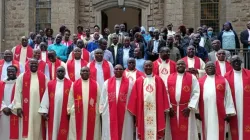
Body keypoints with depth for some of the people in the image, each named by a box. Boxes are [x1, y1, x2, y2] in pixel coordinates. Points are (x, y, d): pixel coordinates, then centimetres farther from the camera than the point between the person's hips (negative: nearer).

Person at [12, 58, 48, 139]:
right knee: (28, 128, -1)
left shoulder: (43, 77, 6)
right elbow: (18, 92, -1)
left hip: (39, 107, 1)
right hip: (27, 108, -1)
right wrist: (18, 106, -9)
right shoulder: (22, 77, 3)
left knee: (38, 128, 6)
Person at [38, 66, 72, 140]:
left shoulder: (70, 84, 2)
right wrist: (44, 111, -4)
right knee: (53, 130, 5)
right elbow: (46, 98, 2)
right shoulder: (50, 84, 6)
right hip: (53, 113, 1)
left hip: (65, 113, -1)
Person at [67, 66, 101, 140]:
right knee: (77, 133, 4)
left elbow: (99, 99, 4)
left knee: (91, 133, 4)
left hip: (92, 114, 0)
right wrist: (69, 111, 3)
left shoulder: (95, 84, 3)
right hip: (77, 113, 0)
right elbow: (71, 99, 5)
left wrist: (100, 111, 2)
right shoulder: (74, 84, 4)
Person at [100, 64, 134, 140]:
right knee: (110, 133, 5)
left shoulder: (129, 83, 1)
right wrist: (102, 111, 3)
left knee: (124, 133, 5)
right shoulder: (107, 83, 5)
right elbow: (103, 98, 7)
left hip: (125, 114, -1)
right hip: (109, 114, 1)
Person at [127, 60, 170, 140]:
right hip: (143, 112, 0)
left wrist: (164, 110, 2)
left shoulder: (158, 80, 6)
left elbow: (163, 96, 5)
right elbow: (134, 98, 4)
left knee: (155, 132, 2)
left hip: (156, 112, 0)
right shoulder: (139, 81, 5)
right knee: (144, 133, 3)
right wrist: (134, 112, 1)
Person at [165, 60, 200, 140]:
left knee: (187, 131, 1)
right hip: (172, 109, 2)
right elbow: (166, 93, 5)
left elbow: (196, 93, -4)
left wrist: (190, 107, -12)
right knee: (174, 131, 6)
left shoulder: (192, 78, 2)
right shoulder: (169, 77, 9)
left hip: (186, 109, -2)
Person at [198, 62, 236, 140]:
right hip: (205, 113, 1)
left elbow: (228, 96, 3)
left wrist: (229, 112, -2)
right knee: (207, 132, 7)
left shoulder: (223, 80, 5)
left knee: (218, 133, 1)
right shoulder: (200, 81, 8)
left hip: (219, 112, -1)